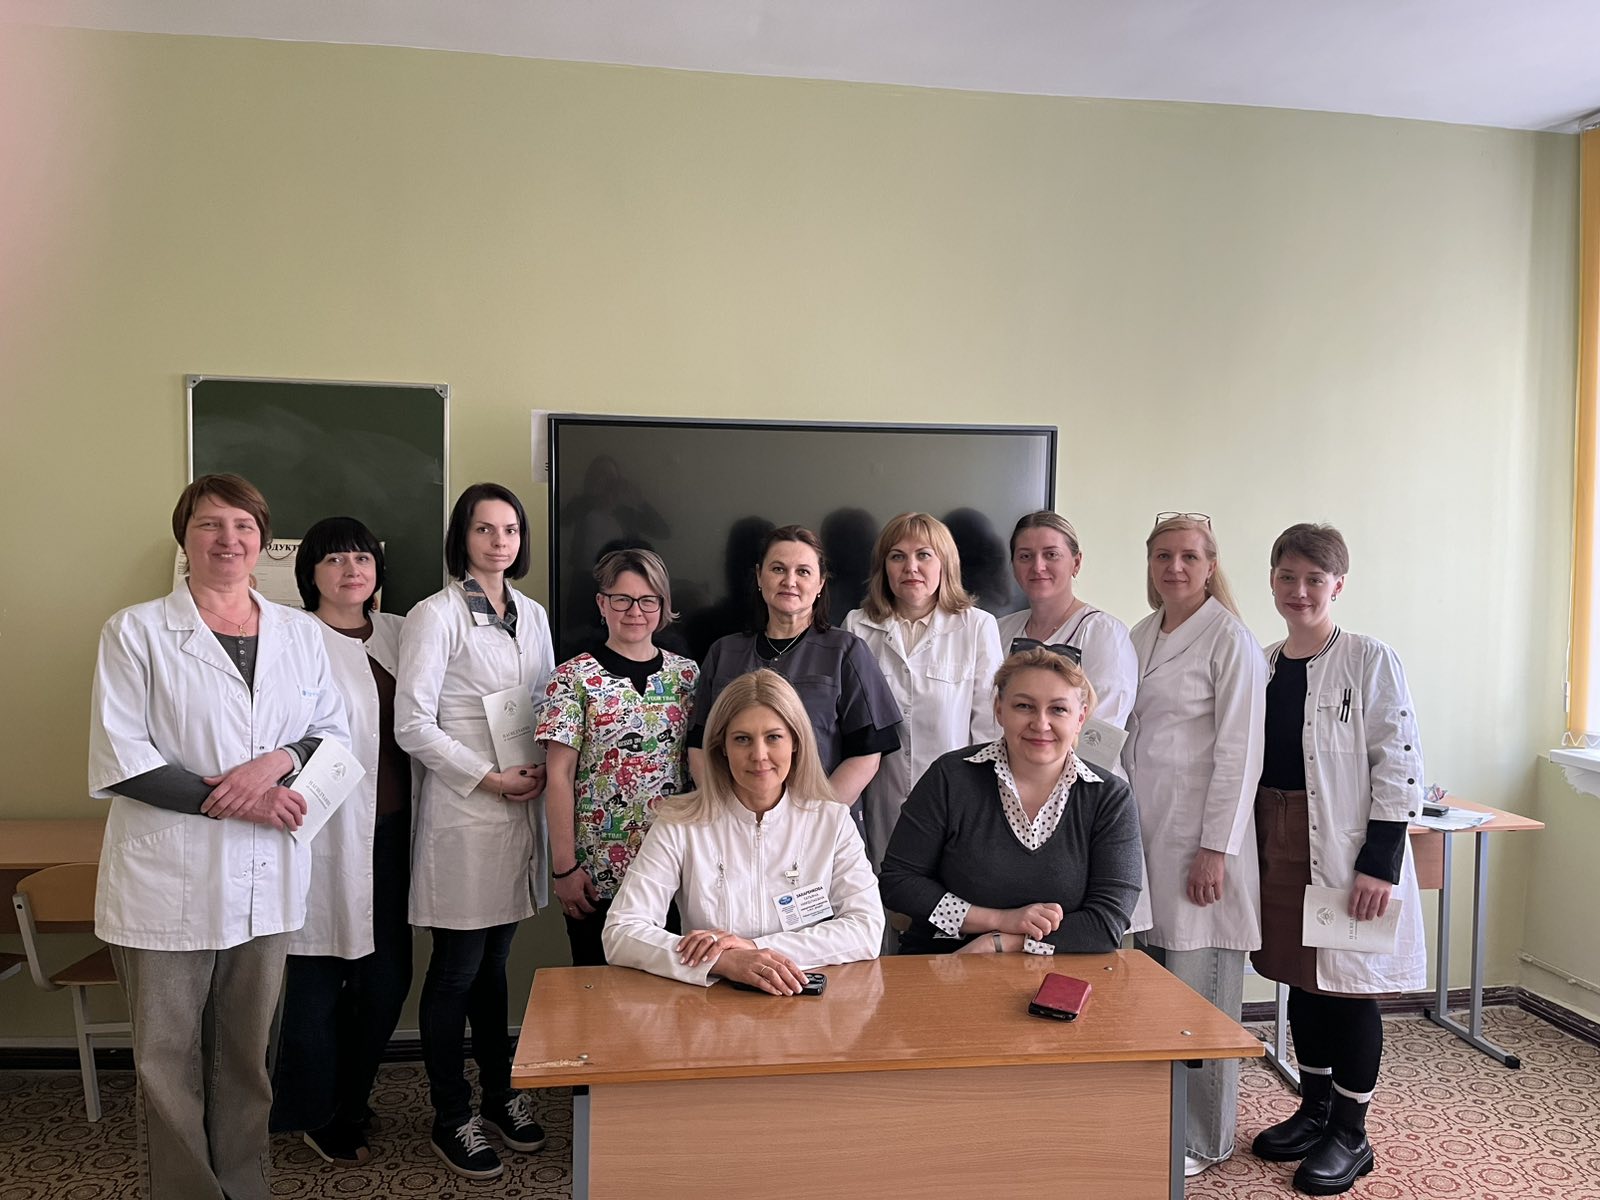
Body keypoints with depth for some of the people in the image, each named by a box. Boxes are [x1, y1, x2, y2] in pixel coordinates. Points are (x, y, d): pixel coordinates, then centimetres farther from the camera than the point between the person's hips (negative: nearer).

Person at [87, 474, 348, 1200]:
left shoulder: (298, 632, 7)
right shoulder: (136, 631, -2)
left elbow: (335, 732, 9)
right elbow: (119, 758, -8)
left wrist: (279, 760, -12)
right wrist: (226, 799, -16)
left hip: (267, 875, 3)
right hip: (168, 877, -2)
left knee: (247, 1051, 14)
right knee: (168, 1056, 9)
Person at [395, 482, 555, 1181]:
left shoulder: (533, 616, 11)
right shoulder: (436, 616, -7)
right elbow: (411, 724, -12)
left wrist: (540, 771, -2)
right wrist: (489, 778, -14)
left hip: (521, 809, 5)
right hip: (461, 812, -5)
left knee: (494, 962, 17)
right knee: (457, 969, 4)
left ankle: (499, 1093, 31)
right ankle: (452, 1118, 19)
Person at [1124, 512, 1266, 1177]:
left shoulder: (1229, 637, -8)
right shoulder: (1141, 636, 13)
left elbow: (1238, 751, -12)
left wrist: (1216, 849, -15)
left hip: (1199, 832, -6)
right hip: (1142, 827, 6)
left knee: (1198, 990, 1)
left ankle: (1202, 1139, 17)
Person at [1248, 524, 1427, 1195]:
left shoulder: (1371, 662, -9)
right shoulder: (1261, 666, 8)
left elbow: (1400, 767, -12)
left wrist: (1379, 865, -16)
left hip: (1346, 850, -5)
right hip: (1278, 848, 6)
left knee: (1349, 986, 4)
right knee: (1300, 980, 15)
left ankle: (1350, 1134, 20)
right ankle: (1314, 1109, 32)